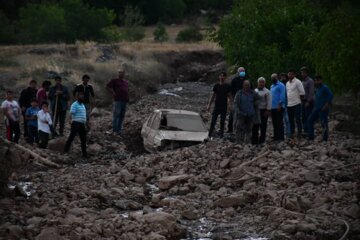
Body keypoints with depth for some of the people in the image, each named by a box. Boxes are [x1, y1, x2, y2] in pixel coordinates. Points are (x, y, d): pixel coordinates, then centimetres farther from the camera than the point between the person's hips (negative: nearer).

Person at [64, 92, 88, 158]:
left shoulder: (83, 105, 18)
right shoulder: (74, 105, -8)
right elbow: (71, 114, -16)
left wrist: (85, 124, 22)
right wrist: (71, 121, -26)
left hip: (82, 124, 8)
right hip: (76, 123, -8)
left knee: (83, 139, 8)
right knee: (71, 137, -6)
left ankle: (84, 153, 13)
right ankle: (66, 150, 0)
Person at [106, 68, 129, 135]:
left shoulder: (126, 82, 19)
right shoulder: (115, 80, 0)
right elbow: (108, 87, -3)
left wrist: (127, 98, 16)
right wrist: (113, 93, -9)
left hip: (124, 101, 7)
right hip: (118, 100, -7)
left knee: (122, 116, 9)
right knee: (116, 115, -8)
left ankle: (119, 130, 17)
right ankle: (114, 130, -6)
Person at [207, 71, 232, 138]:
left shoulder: (227, 86, 0)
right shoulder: (216, 86, 4)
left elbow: (229, 96, 2)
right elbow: (213, 96, 9)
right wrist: (209, 104, 5)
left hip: (224, 107, -1)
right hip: (217, 106, 1)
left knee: (222, 122, 4)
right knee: (213, 121, -3)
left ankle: (221, 134, 12)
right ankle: (210, 134, 0)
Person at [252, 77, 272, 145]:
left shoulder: (267, 92, -4)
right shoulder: (255, 91, 11)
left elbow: (269, 102, -8)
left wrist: (268, 110, -14)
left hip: (263, 110, -4)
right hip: (255, 110, 4)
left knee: (263, 126, 2)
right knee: (255, 126, 5)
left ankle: (261, 140, 9)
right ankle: (254, 140, 11)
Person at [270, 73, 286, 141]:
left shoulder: (280, 85, -6)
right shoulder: (272, 86, 19)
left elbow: (282, 96, -13)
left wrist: (280, 105, -19)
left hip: (278, 107, -8)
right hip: (273, 107, 8)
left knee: (279, 123, -6)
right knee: (274, 123, 10)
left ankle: (280, 137, -4)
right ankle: (276, 136, 16)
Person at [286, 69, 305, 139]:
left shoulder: (297, 82, -7)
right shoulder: (287, 83, 15)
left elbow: (302, 92, -9)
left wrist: (298, 99, -4)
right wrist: (287, 101, 13)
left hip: (296, 104, -7)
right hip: (289, 104, 7)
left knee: (298, 119, -5)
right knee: (291, 120, 11)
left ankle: (299, 134, -1)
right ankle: (292, 133, 18)